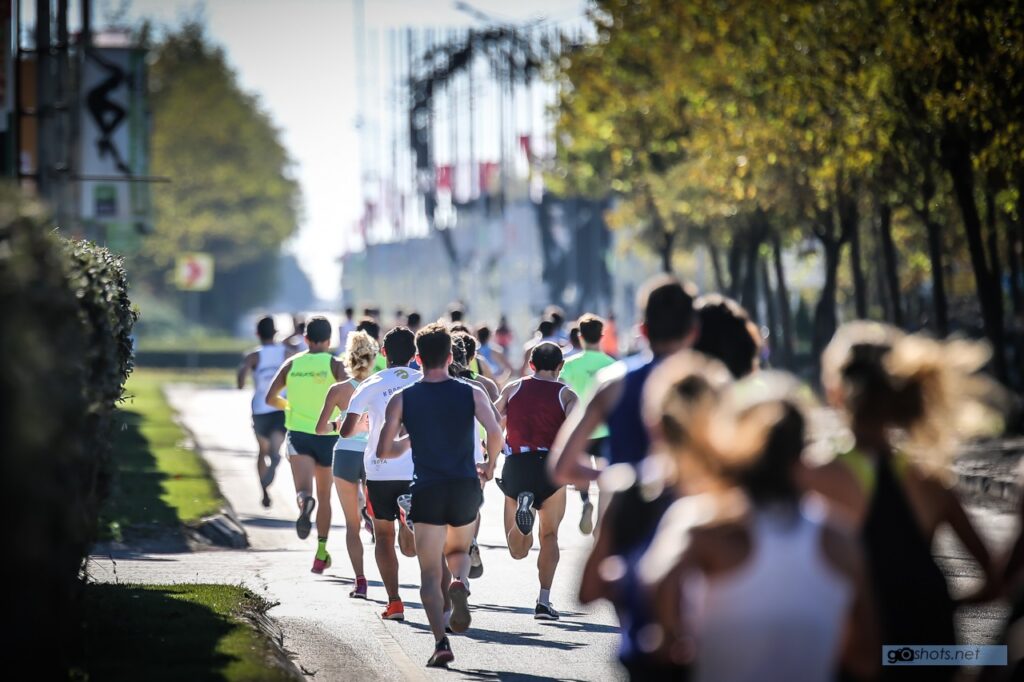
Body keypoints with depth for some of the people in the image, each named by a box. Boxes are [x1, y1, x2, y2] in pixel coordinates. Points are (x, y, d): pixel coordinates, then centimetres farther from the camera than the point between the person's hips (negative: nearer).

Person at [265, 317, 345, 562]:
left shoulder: (292, 364, 5)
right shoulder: (334, 364, -3)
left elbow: (270, 398, 5)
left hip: (298, 433, 0)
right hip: (327, 435, 0)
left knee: (304, 488, -16)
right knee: (325, 497, 15)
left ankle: (304, 501, -52)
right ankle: (321, 550, 20)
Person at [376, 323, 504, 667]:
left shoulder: (402, 399, 0)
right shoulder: (471, 393, 0)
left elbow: (383, 450, -3)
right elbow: (496, 435, -12)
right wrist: (489, 466, 7)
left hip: (427, 490, -1)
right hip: (466, 488, 1)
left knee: (431, 572, 5)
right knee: (458, 550, 25)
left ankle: (441, 641, -10)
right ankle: (459, 583, -9)